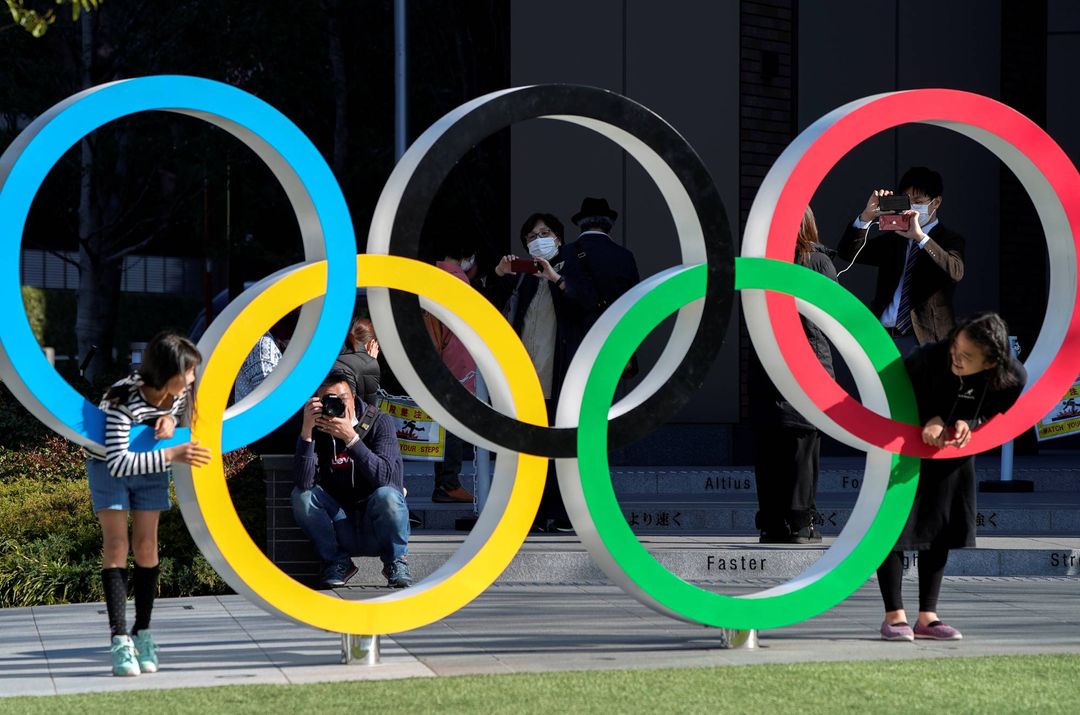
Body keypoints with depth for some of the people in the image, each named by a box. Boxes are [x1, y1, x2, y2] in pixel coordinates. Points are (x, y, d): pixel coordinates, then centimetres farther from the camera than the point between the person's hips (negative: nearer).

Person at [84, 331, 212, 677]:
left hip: (151, 468, 5)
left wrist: (170, 420, -20)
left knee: (146, 545, 0)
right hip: (108, 466, -5)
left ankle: (143, 635, 8)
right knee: (116, 544, -14)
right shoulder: (122, 399, -37)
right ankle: (120, 640, -18)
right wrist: (171, 455, -47)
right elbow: (118, 463, -41)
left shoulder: (179, 393, -20)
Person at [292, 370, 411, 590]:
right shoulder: (316, 432, -4)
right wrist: (306, 431, -30)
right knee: (302, 496, -21)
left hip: (376, 528, -2)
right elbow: (303, 483, -21)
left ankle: (396, 562, -6)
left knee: (387, 495, -32)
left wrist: (351, 438, -34)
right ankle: (337, 562, -3)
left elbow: (387, 477, -25)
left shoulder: (379, 423, -8)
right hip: (342, 529, 2)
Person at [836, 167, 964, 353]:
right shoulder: (892, 239, 20)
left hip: (924, 338, -4)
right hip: (882, 337, 4)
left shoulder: (949, 240, 5)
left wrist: (920, 237, -26)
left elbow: (955, 272, -17)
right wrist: (866, 217, -5)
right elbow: (849, 253, 11)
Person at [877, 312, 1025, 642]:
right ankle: (894, 615, 8)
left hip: (952, 455, 4)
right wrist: (929, 420, -33)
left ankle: (927, 617, 18)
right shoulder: (929, 359, -36)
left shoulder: (1012, 379, -27)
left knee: (940, 530, 8)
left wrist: (968, 426, -29)